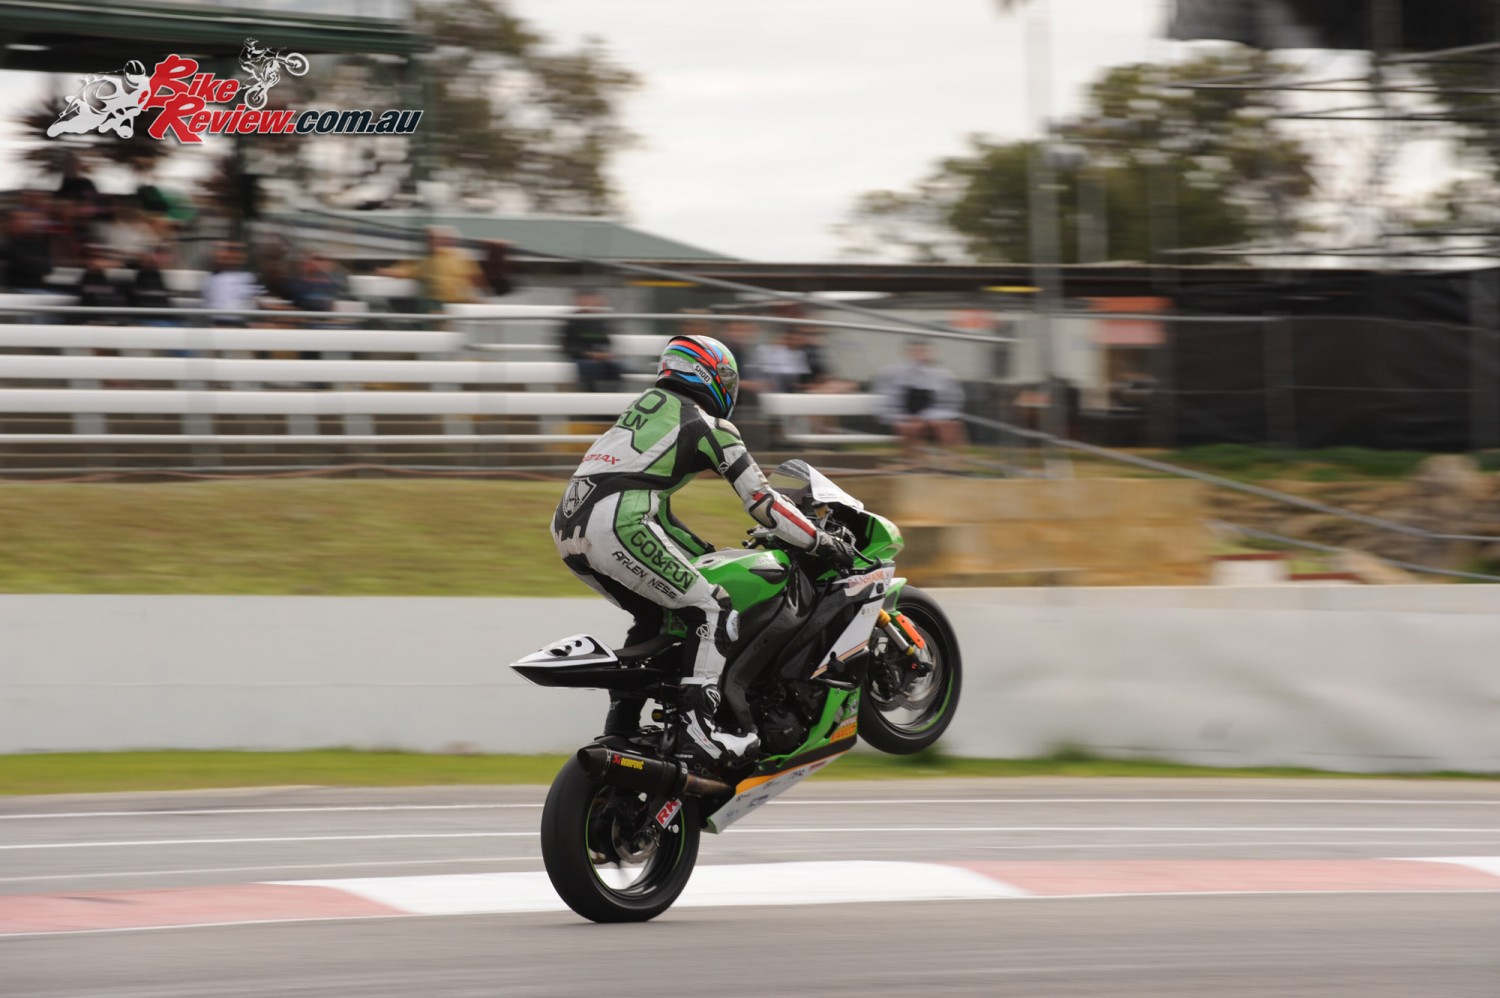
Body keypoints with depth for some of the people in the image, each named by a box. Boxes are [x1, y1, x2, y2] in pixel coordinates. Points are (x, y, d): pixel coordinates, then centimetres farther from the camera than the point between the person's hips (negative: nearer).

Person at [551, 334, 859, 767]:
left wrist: (700, 550, 38)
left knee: (652, 617, 25)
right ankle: (699, 729, -17)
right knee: (713, 612, -4)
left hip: (569, 529, 8)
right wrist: (825, 544, 11)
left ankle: (619, 728, 21)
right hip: (619, 526, -8)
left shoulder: (648, 405, 30)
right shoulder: (710, 427, 6)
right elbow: (762, 503, 4)